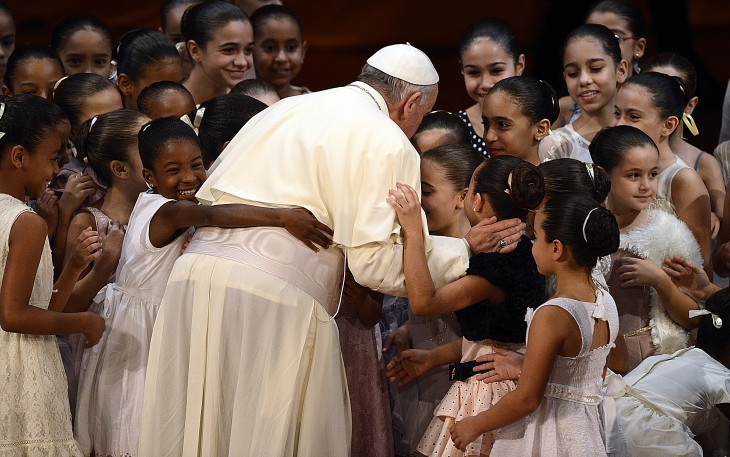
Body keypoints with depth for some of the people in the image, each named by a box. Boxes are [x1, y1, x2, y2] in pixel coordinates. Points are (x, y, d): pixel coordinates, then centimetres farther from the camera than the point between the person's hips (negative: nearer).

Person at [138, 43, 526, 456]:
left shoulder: (284, 110, 23)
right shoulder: (387, 142, 1)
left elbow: (202, 202, 24)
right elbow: (376, 261, -4)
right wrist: (464, 251, 8)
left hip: (195, 269, 7)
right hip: (278, 294, -7)